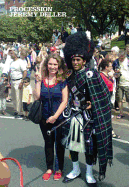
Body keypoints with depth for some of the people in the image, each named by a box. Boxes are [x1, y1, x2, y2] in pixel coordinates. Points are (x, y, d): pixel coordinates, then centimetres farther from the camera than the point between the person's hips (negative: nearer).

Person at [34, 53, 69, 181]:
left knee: (59, 143, 10)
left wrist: (55, 116, -14)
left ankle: (59, 169, 26)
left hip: (60, 118, -2)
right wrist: (38, 81, -14)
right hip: (45, 118, 2)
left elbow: (65, 101, -9)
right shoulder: (41, 79, 0)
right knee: (48, 143, 14)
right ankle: (49, 168, 29)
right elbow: (37, 97, -9)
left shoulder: (62, 81, -6)